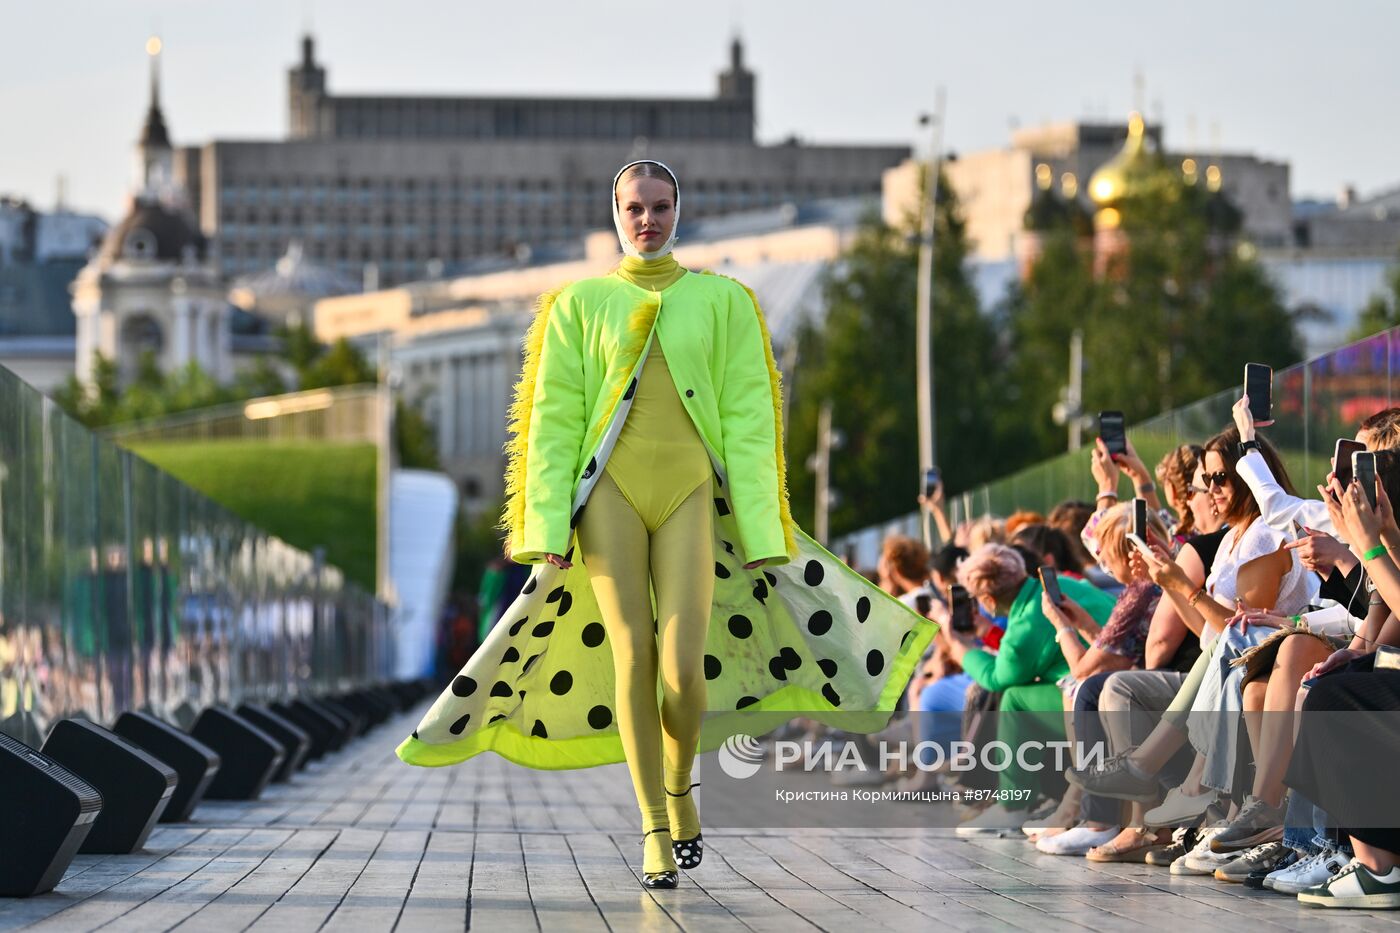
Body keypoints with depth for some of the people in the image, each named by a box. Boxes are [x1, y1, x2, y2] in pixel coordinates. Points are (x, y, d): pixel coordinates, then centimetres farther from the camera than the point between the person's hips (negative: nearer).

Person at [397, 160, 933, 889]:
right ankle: (655, 832, 3)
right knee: (632, 659, -6)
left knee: (685, 669, -11)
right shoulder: (580, 304, 7)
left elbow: (748, 418, 4)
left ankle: (680, 785, 20)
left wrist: (757, 526, -2)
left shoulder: (723, 301, 8)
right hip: (610, 495, 0)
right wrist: (547, 527, -5)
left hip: (689, 496, 0)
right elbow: (553, 418, 4)